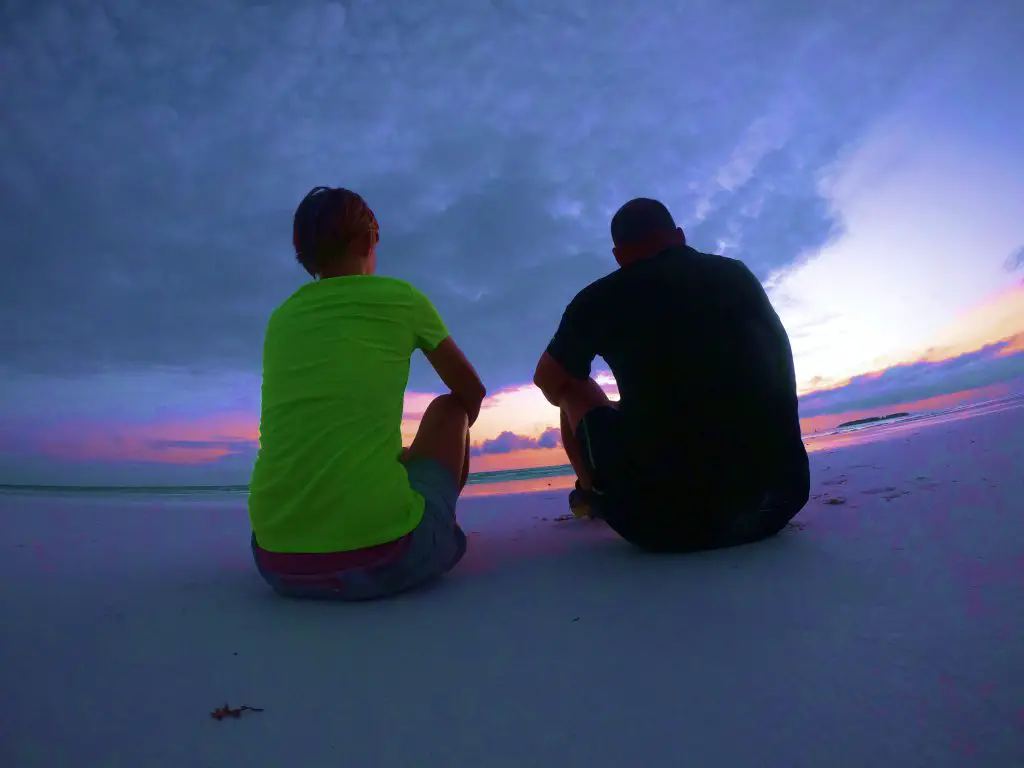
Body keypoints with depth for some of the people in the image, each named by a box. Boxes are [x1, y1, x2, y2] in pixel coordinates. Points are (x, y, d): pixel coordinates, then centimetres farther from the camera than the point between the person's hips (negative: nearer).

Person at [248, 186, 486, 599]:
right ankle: (437, 536, 32)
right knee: (449, 408, 21)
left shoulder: (280, 318, 14)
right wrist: (448, 444, 37)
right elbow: (472, 392, 16)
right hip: (380, 555, -5)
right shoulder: (399, 297, 2)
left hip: (278, 559, 5)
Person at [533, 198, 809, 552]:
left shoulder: (600, 297, 1)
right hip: (778, 497, 5)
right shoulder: (739, 275, 12)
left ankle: (592, 496, 38)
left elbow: (547, 380, 15)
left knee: (572, 388, 18)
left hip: (665, 515, -4)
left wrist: (568, 399, 38)